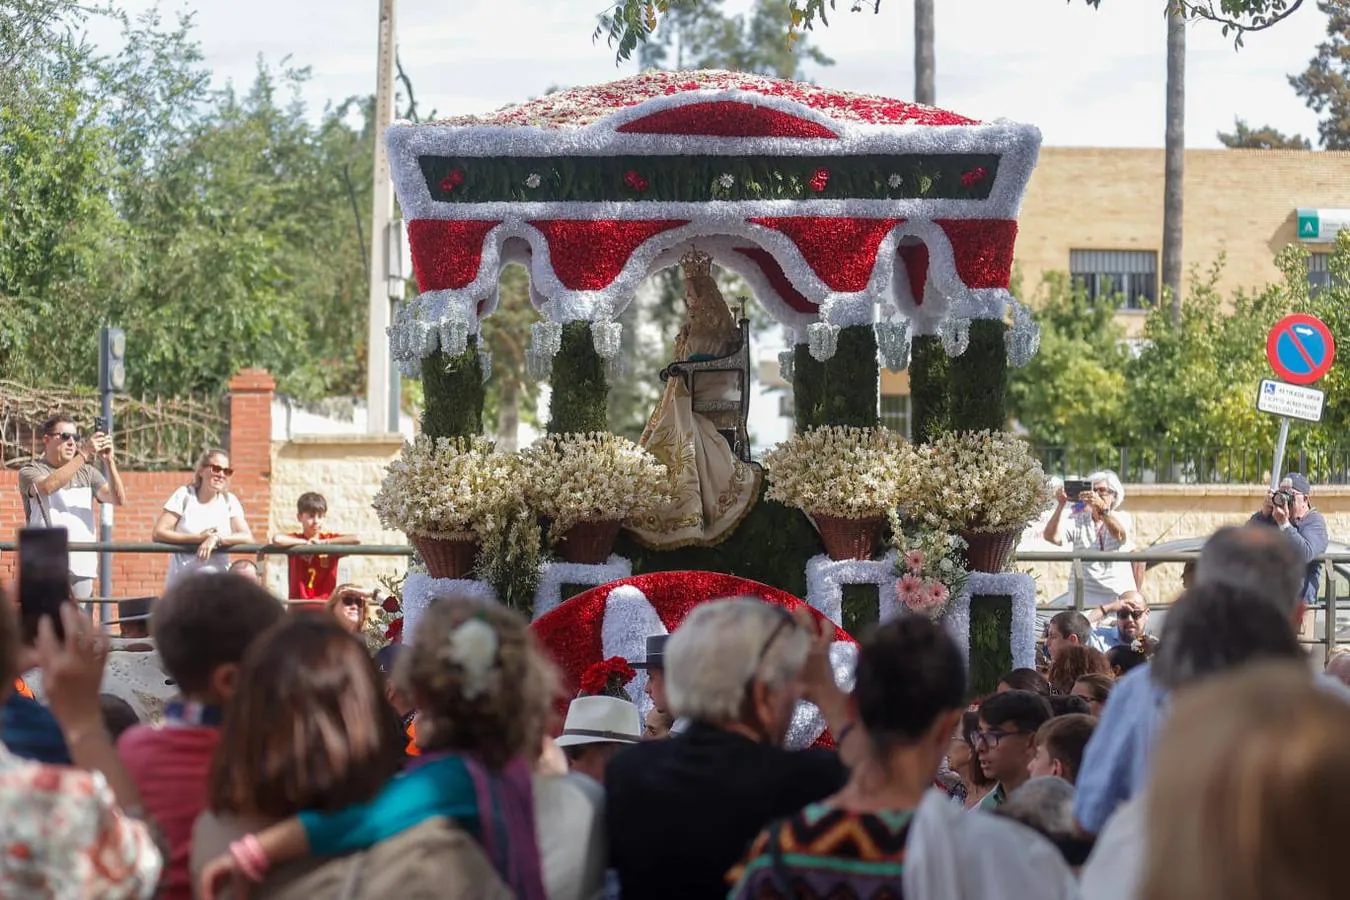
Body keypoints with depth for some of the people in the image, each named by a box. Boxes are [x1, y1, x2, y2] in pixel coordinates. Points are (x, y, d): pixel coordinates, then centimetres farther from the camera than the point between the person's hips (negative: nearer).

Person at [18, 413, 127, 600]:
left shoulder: (87, 473, 15)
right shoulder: (30, 472, 3)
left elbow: (118, 499, 4)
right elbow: (47, 486, -20)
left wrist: (109, 461, -11)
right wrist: (83, 455, -21)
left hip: (82, 567, 4)